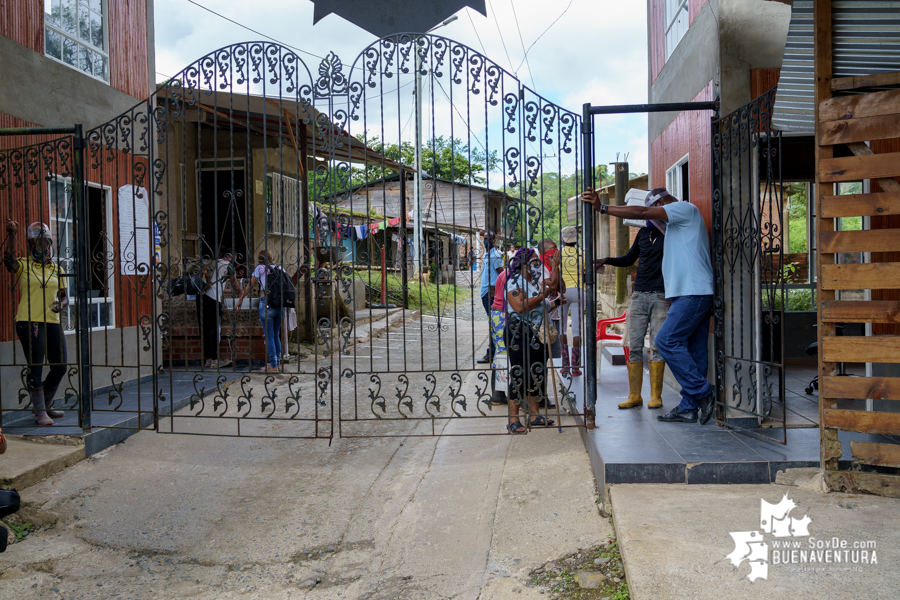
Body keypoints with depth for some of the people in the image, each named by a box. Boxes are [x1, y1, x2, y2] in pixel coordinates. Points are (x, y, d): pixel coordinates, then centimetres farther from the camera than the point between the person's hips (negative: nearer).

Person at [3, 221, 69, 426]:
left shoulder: (57, 269, 14)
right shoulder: (23, 266, 1)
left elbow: (64, 296, 17)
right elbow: (9, 259, -22)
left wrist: (61, 305, -5)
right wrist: (11, 235, -29)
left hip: (52, 322, 5)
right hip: (29, 322, -5)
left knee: (60, 367, 6)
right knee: (35, 367, -4)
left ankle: (44, 405, 26)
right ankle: (40, 412, 6)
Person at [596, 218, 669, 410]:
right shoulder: (643, 233, 16)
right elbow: (629, 259, 25)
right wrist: (607, 260, 12)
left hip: (660, 296, -5)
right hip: (639, 295, 5)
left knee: (657, 346, -4)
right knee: (634, 347, 0)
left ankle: (655, 395, 3)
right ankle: (635, 395, 6)